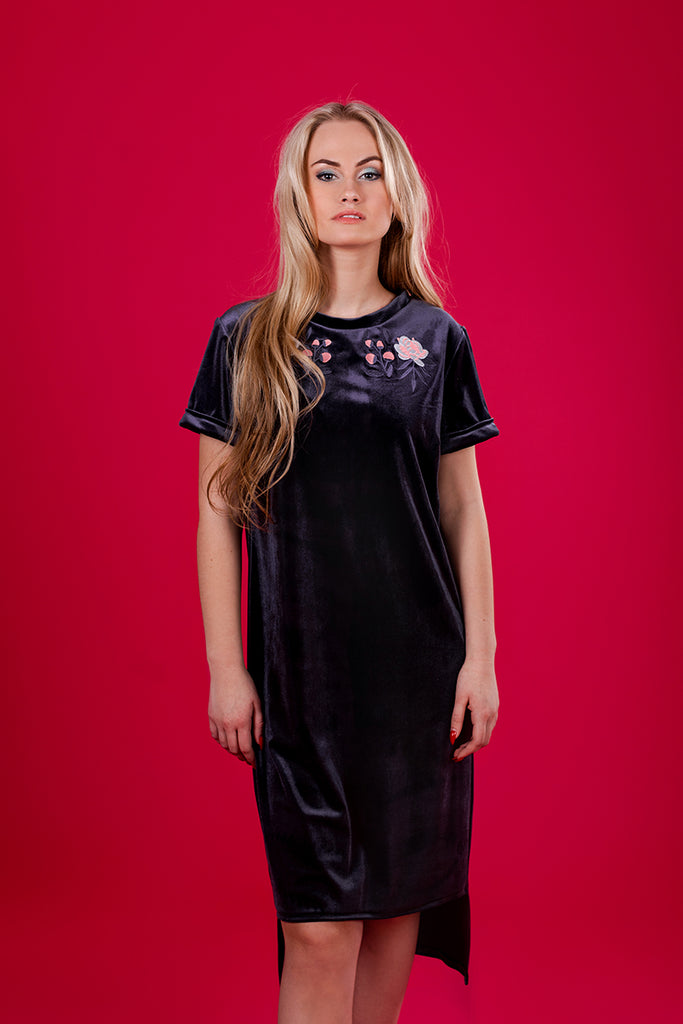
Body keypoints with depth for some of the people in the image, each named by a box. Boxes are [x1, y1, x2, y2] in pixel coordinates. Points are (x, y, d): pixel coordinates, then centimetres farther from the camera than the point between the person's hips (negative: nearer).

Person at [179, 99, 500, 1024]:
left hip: (420, 661, 2)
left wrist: (481, 658, 2)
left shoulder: (437, 341, 6)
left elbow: (464, 511, 7)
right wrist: (225, 667, -3)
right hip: (300, 663, -2)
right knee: (319, 924, -4)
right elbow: (217, 512, 2)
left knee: (397, 897, 10)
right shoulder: (244, 340, 2)